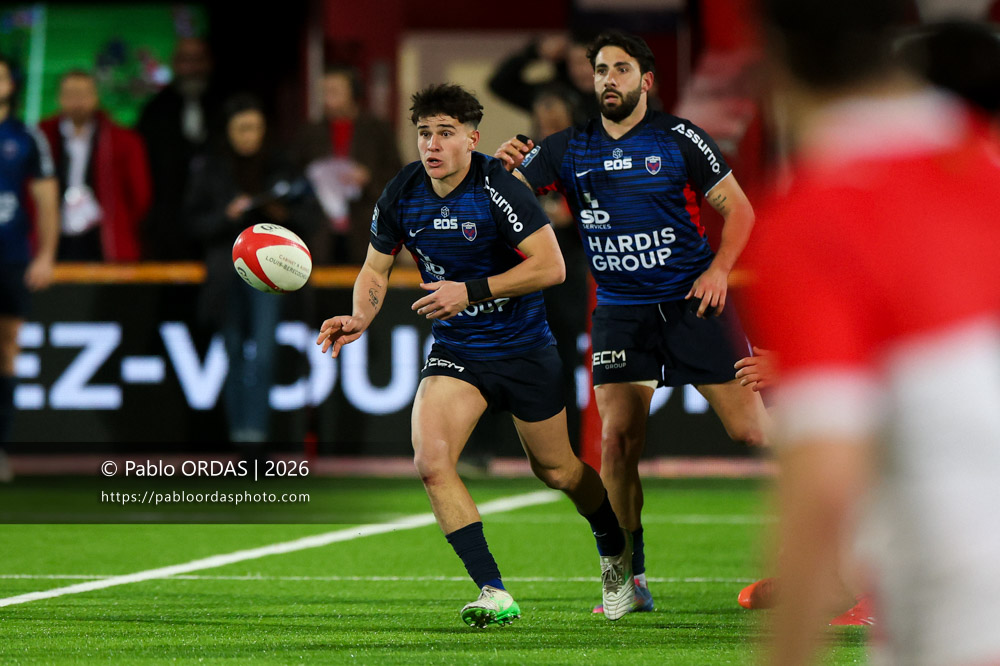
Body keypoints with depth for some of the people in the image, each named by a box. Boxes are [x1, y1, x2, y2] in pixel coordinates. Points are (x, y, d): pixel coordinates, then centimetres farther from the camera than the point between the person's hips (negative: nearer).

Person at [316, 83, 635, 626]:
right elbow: (376, 268, 8)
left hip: (523, 346, -3)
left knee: (555, 470, 12)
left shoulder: (497, 189, -21)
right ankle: (494, 594, -16)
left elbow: (550, 266, -22)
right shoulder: (402, 195, -6)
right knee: (430, 462, -19)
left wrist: (471, 291, -27)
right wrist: (360, 318, -12)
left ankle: (617, 551, 43)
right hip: (455, 351, 4)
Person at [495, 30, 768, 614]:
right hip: (620, 313, 2)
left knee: (750, 429, -6)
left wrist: (719, 269, -12)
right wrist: (507, 167, -21)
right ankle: (631, 581, 0)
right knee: (618, 439, -8)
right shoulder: (569, 149, 5)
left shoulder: (678, 138, -2)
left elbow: (738, 208, 3)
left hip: (693, 302, -2)